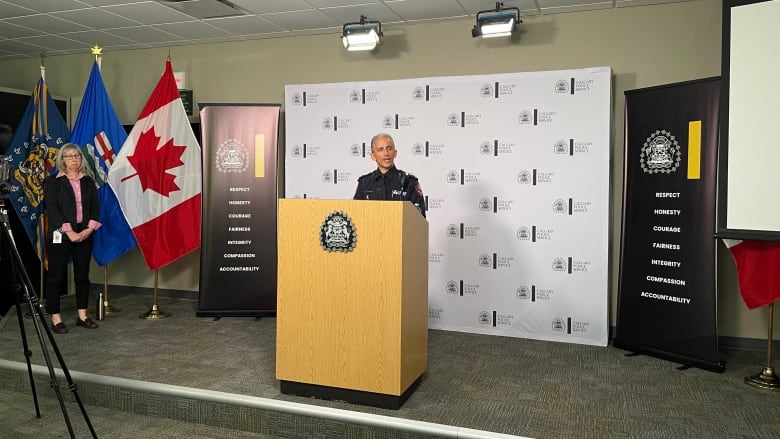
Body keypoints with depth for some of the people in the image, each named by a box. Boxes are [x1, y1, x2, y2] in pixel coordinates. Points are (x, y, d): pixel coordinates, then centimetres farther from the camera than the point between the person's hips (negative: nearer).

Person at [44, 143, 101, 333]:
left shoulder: (88, 181, 13)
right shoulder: (52, 182, 1)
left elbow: (95, 207, 7)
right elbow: (52, 209, -8)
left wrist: (90, 228, -8)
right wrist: (69, 232, -16)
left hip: (84, 235, 4)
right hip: (60, 236, -4)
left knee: (82, 275, 8)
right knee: (57, 275, 0)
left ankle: (82, 316, 17)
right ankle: (56, 319, 6)